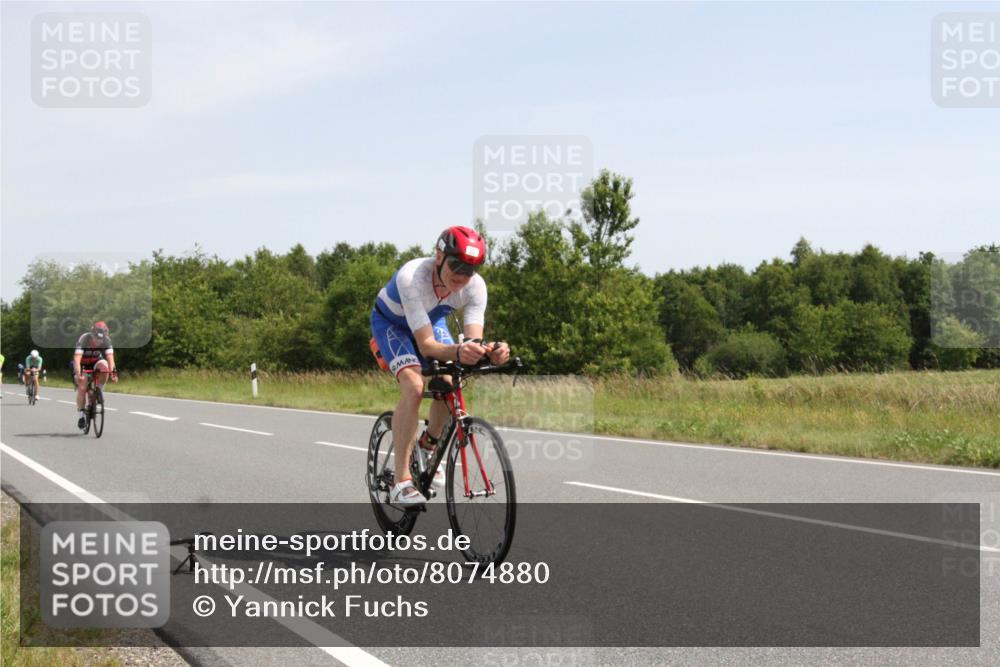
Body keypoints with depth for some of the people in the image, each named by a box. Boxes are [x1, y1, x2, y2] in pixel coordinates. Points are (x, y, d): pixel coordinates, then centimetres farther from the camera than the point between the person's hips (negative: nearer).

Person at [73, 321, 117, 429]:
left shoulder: (106, 340, -24)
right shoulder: (84, 339, -32)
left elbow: (110, 357, -31)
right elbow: (77, 359, -40)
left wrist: (113, 372, -46)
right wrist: (78, 374, -54)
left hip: (95, 362, 2)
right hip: (82, 364, -2)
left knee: (104, 366, -32)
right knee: (82, 388, -19)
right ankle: (80, 414, -4)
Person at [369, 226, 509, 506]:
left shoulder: (475, 286, -28)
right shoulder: (412, 277, -41)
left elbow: (474, 340, -34)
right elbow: (426, 345, -44)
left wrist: (491, 351, -57)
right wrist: (458, 352, -64)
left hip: (432, 320, 5)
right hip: (391, 322, -5)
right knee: (414, 386, -27)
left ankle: (428, 446, 17)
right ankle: (401, 482, -24)